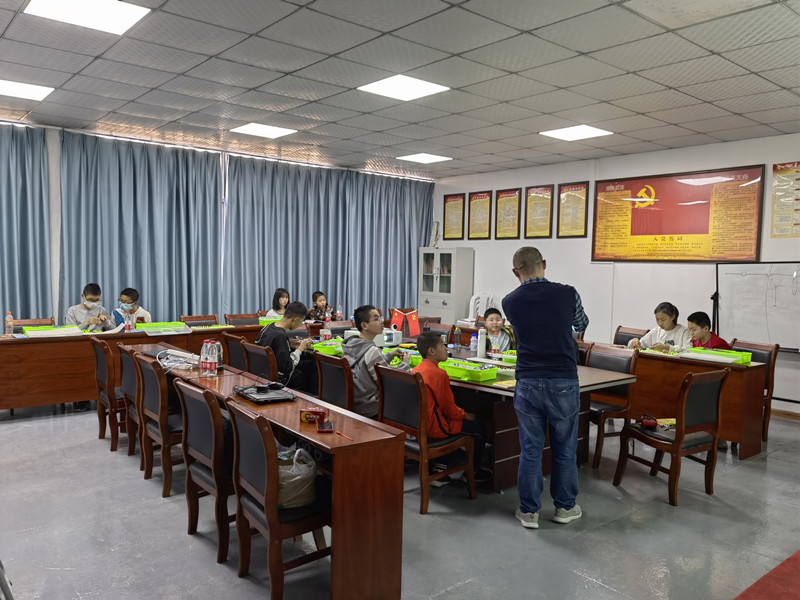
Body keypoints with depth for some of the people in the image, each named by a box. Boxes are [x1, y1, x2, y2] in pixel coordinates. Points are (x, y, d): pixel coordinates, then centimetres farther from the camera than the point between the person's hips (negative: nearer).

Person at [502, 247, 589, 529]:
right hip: (563, 383, 0)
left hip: (527, 384, 1)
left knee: (530, 449, 10)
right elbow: (581, 324, 17)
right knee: (565, 448, 15)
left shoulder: (510, 302, -1)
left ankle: (529, 511, 18)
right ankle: (565, 506, 29)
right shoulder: (567, 294, -4)